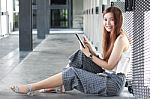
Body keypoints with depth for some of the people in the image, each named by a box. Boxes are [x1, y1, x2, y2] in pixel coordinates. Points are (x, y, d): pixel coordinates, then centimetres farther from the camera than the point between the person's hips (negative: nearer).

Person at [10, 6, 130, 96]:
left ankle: (31, 88, -11)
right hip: (106, 75, 9)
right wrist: (90, 49, -3)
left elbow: (109, 65, -14)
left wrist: (90, 55, -7)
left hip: (114, 82, -9)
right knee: (81, 54, 0)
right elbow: (103, 61, 10)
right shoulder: (111, 37, 15)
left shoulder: (121, 39, -14)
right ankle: (58, 86, -1)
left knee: (73, 73, -18)